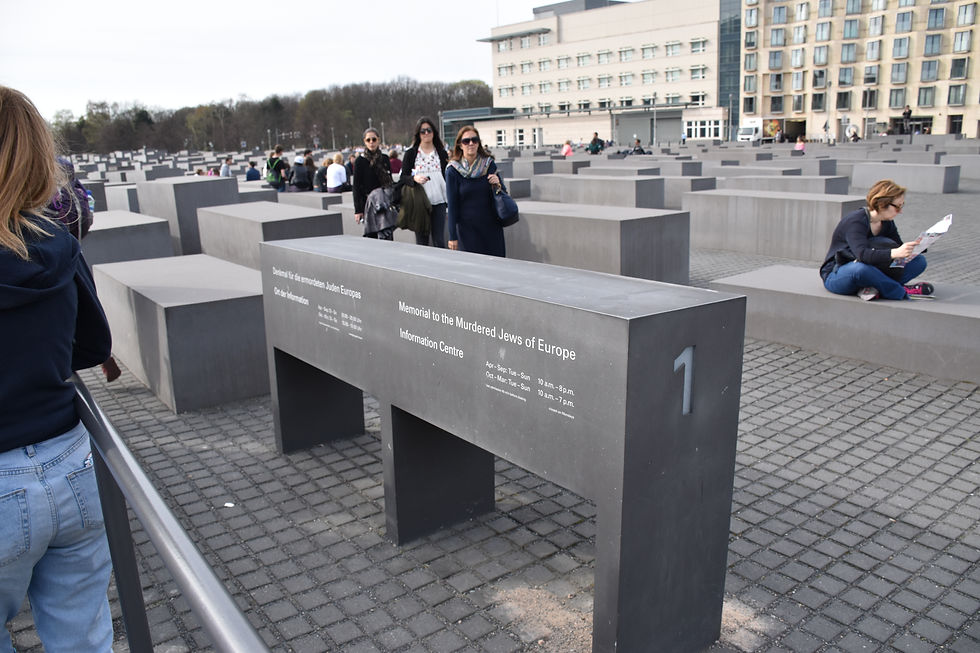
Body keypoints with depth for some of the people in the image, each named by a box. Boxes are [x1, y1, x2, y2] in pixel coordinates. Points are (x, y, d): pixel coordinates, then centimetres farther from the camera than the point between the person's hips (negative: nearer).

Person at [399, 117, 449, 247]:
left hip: (438, 202, 1)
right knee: (422, 241, 3)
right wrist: (415, 179, -19)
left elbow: (447, 177, 15)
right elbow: (403, 177, 0)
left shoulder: (442, 153, 9)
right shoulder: (411, 153, 3)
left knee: (439, 242, -2)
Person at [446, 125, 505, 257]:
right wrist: (453, 236, -3)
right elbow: (452, 205, -2)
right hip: (467, 229, -2)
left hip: (492, 226, 3)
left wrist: (497, 185, -10)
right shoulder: (453, 170, -3)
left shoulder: (489, 164, 3)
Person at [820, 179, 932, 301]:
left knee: (919, 260, -4)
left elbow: (899, 248, 5)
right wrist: (894, 253, -50)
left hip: (871, 270, 8)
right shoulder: (855, 221, -22)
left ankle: (873, 288, -24)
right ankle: (902, 292, -21)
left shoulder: (887, 222, 4)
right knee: (861, 268, -43)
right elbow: (862, 255, -37)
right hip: (835, 275, -8)